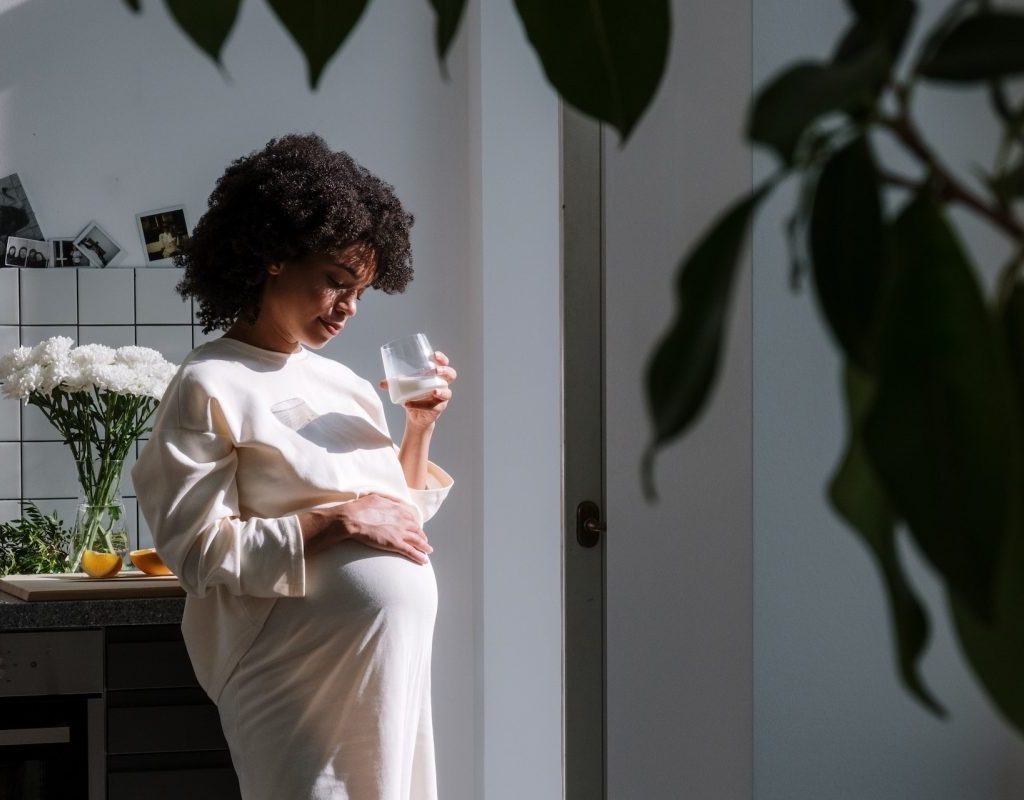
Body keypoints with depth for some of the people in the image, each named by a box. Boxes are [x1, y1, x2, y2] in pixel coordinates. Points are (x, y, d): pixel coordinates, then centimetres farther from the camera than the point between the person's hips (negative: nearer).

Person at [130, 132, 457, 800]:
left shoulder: (341, 381, 13)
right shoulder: (211, 387, -8)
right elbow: (197, 550, -14)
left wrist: (422, 427, 4)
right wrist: (336, 523, -18)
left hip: (398, 657, 7)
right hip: (305, 673, -7)